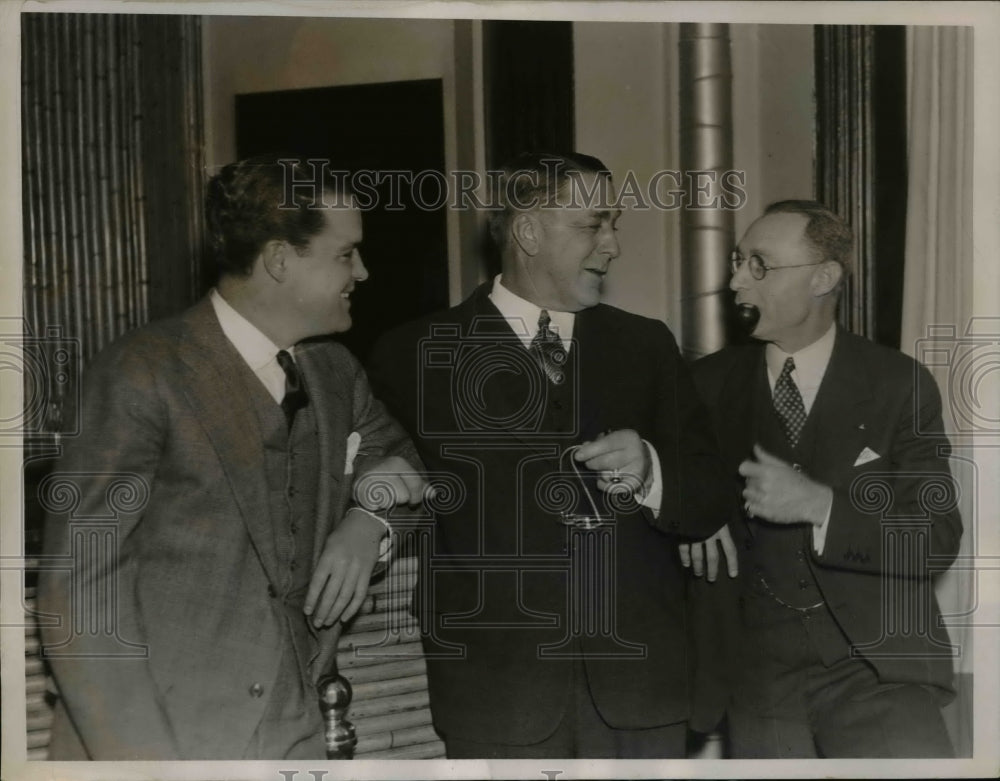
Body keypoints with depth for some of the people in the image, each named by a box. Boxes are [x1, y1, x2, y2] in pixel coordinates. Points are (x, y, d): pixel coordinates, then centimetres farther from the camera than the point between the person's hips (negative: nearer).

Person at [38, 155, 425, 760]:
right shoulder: (144, 373, -11)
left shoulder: (335, 371, 7)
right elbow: (80, 584, -12)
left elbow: (401, 457, 23)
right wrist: (137, 754, -18)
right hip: (162, 738, -5)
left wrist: (370, 516, 1)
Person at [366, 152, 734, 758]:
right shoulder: (416, 354, 2)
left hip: (639, 675, 3)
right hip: (496, 682, -2)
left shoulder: (647, 344, 10)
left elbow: (711, 502, 7)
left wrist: (649, 472, -11)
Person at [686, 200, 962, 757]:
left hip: (876, 666, -1)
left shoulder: (900, 384, -1)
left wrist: (819, 504, -18)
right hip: (754, 670, 2)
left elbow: (937, 540, -6)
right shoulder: (710, 383, 5)